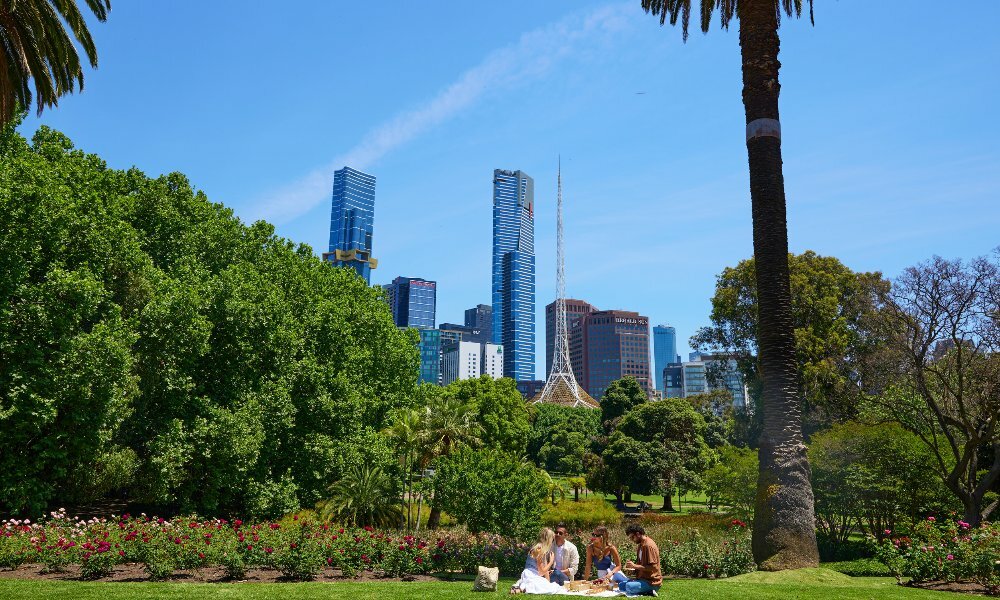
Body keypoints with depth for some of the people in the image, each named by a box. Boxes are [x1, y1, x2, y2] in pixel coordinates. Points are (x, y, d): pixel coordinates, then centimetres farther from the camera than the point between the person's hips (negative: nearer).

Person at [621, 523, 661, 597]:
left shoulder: (649, 545, -18)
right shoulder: (640, 545, 13)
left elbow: (653, 567, -22)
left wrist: (635, 566, -19)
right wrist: (631, 567, 4)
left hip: (651, 581, -10)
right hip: (642, 578, 10)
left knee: (629, 587, -31)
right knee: (621, 585, 4)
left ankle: (649, 591, -8)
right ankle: (647, 591, 2)